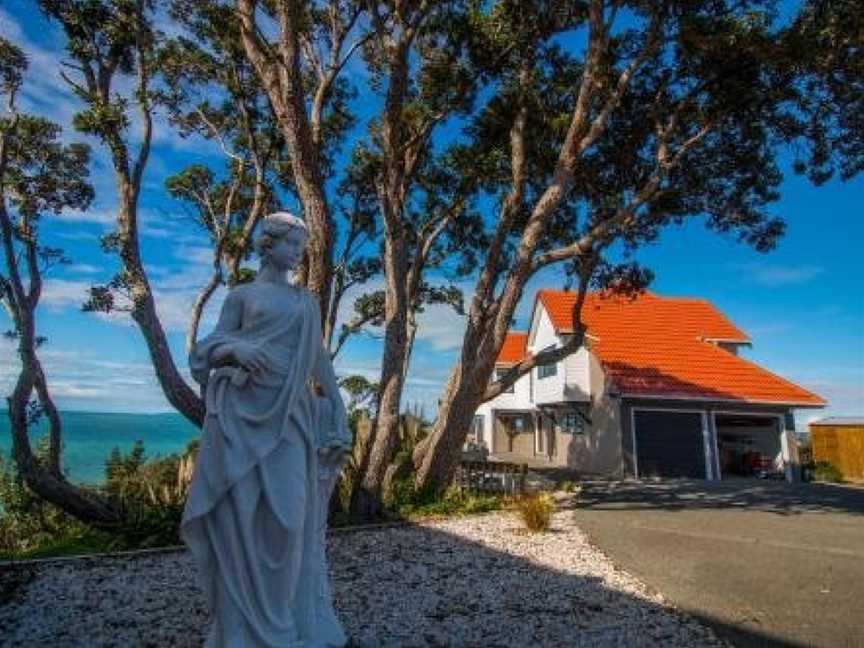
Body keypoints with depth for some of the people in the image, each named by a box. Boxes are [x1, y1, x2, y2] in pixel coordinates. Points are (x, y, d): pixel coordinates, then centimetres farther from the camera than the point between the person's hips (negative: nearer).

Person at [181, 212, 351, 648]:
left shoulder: (306, 301, 18)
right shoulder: (240, 295, 9)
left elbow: (319, 359, 16)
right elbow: (211, 349, 3)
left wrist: (337, 413, 10)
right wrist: (237, 348, -20)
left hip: (288, 415, 3)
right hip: (243, 411, -3)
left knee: (288, 512, 3)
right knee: (244, 512, -1)